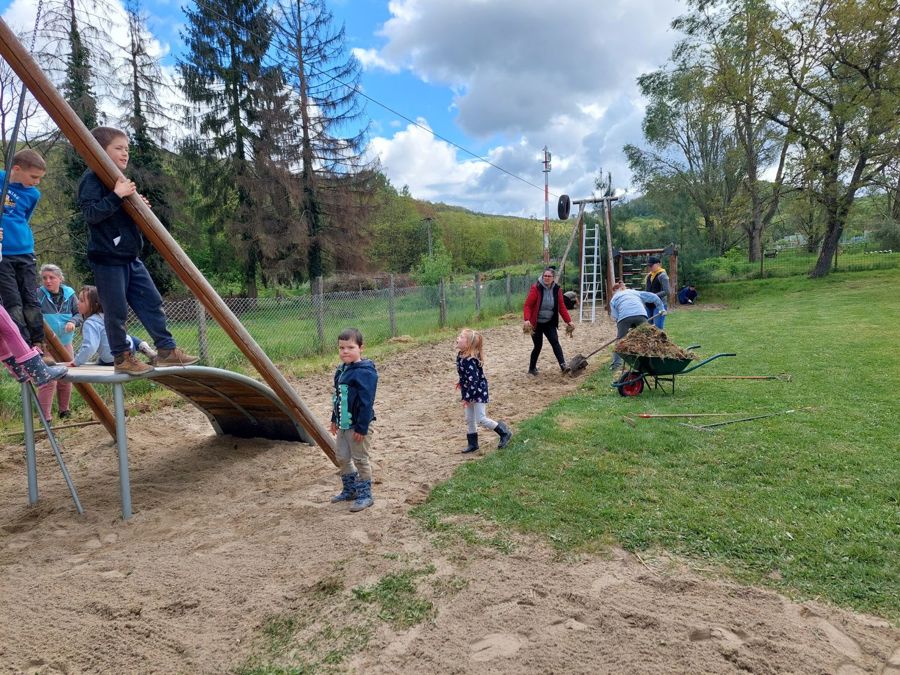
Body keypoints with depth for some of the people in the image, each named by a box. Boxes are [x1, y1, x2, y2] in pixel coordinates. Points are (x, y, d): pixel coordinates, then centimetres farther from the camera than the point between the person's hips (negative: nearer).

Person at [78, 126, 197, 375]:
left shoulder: (120, 179, 17)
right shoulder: (92, 179, -9)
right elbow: (90, 213, -21)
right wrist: (116, 195, -26)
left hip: (130, 257, 9)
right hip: (107, 259, -8)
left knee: (152, 302, 6)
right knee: (116, 311, 0)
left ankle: (167, 349, 11)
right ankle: (122, 358, 12)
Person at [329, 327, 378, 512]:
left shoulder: (365, 372, -21)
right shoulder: (342, 370, 7)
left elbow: (366, 402, -22)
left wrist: (361, 427, -22)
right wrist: (335, 419, 18)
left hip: (357, 425, -9)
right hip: (343, 424, 9)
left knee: (360, 459, 3)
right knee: (342, 457, 17)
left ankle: (365, 495, 16)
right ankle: (350, 490, 34)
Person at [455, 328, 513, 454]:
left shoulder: (470, 361, -31)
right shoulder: (460, 355, -2)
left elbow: (474, 380, -31)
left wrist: (467, 397, -27)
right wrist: (461, 382, 27)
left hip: (478, 392, -9)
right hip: (469, 392, 9)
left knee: (481, 419, -3)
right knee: (469, 420, 14)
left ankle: (505, 433, 14)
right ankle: (473, 444, 27)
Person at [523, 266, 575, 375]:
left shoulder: (557, 290, -2)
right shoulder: (536, 288, -15)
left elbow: (562, 307, 2)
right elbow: (527, 305, -18)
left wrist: (568, 321, -6)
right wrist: (527, 319, -32)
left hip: (549, 323, 4)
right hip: (536, 323, -3)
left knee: (555, 342, -11)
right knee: (538, 346, 3)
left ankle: (563, 365, -16)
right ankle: (532, 368, 21)